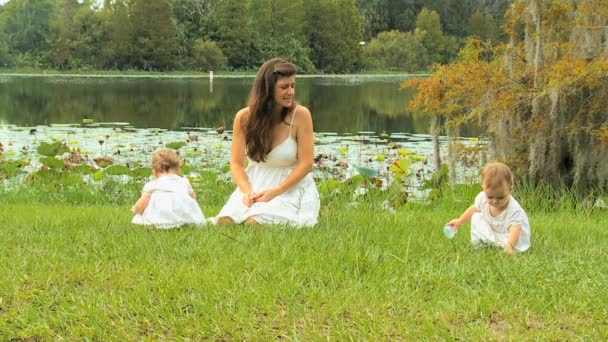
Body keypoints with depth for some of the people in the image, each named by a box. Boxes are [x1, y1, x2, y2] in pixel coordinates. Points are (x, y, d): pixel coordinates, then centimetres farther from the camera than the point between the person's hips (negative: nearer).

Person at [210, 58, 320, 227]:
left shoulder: (300, 115, -12)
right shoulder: (244, 118, -5)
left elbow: (306, 163, -12)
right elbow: (236, 163, 0)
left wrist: (274, 192, -19)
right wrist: (247, 191, -20)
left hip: (290, 186, -3)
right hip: (255, 185, 3)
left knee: (255, 222, -27)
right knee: (225, 220, -21)